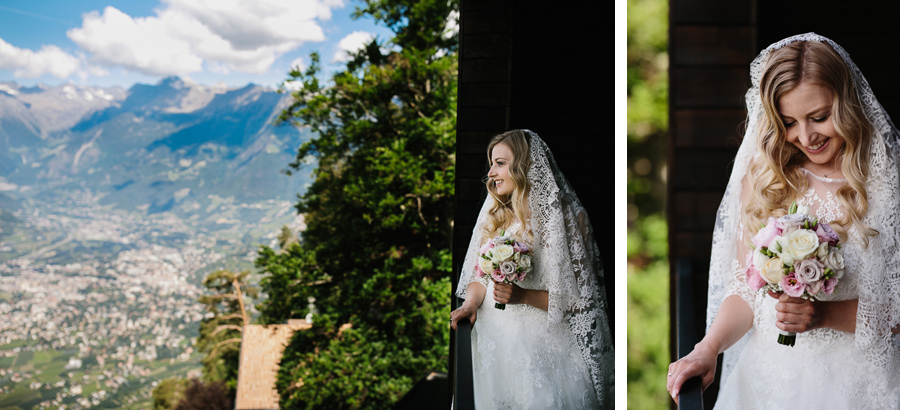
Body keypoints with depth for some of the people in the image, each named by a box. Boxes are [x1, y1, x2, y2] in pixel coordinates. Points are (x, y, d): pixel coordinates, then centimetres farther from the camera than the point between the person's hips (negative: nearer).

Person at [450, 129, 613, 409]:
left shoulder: (566, 218, -8)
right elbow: (479, 274, 13)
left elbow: (580, 297, -10)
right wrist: (471, 303, -9)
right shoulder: (494, 216, 9)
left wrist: (524, 296, -21)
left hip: (542, 342, -4)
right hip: (491, 336, 4)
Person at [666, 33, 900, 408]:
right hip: (768, 374, 2)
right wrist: (709, 348, -17)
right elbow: (745, 290, -2)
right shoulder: (761, 178, -3)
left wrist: (824, 314, -22)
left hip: (857, 380, -2)